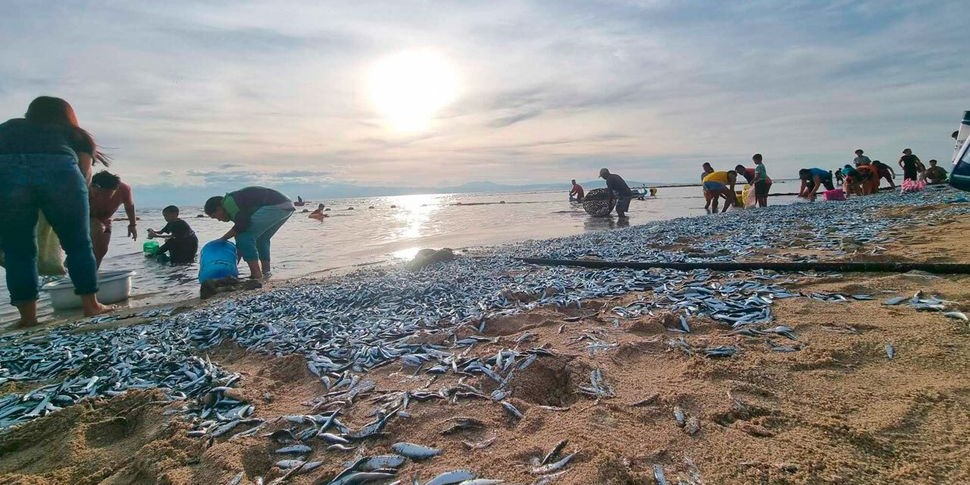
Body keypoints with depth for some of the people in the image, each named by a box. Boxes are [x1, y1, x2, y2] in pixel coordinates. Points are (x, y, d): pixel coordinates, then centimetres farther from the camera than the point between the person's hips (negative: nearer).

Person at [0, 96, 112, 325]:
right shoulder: (76, 134, 31)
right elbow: (84, 172, 16)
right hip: (59, 169, -1)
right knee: (78, 243, 11)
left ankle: (27, 315, 12)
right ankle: (91, 304, 15)